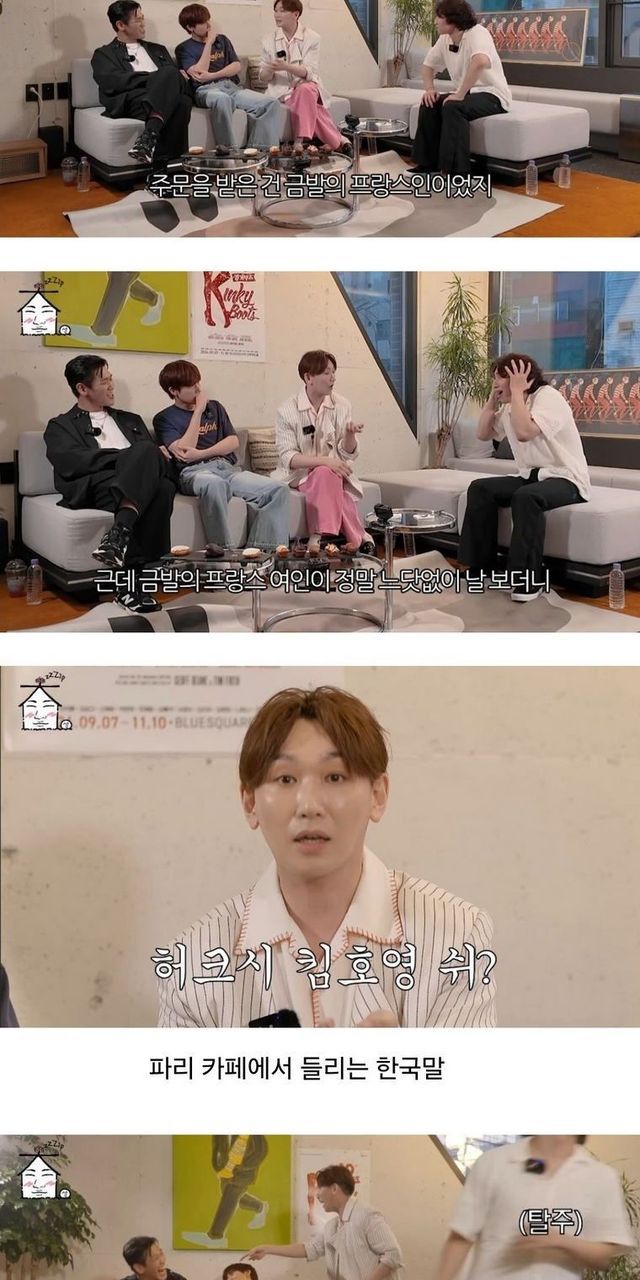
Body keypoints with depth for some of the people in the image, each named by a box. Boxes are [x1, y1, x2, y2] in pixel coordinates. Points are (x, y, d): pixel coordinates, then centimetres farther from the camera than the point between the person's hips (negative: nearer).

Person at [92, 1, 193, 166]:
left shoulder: (158, 50, 33)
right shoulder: (104, 54, 15)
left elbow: (176, 74, 23)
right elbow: (114, 82, -4)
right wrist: (158, 78, -9)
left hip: (166, 99, 4)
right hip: (130, 101, -4)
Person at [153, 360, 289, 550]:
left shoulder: (214, 407, 25)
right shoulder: (164, 419, 11)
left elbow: (233, 442, 12)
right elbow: (182, 452, -6)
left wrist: (201, 453, -5)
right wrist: (198, 412, 0)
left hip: (228, 468, 5)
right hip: (194, 472, -5)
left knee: (278, 490, -23)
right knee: (215, 484, -44)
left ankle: (268, 551, -28)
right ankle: (222, 550, -42)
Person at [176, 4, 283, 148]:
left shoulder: (222, 40, 24)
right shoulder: (184, 49, 10)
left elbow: (236, 66, 10)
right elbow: (199, 75, -7)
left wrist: (212, 75, -6)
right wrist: (209, 43, -2)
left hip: (233, 87, 5)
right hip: (206, 90, -5)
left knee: (272, 103, -22)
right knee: (222, 99, -44)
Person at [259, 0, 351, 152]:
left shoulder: (311, 38, -3)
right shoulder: (268, 41, 4)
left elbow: (309, 72, -14)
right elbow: (263, 78, 4)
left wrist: (285, 67, -31)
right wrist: (270, 71, -21)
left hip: (307, 87, -1)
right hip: (282, 91, 1)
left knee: (304, 89, -37)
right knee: (309, 106, -29)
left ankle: (301, 141, -36)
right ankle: (338, 141, -20)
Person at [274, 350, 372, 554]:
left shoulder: (341, 405, 2)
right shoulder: (287, 411, -7)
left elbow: (347, 455, 1)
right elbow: (288, 457, -15)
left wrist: (350, 435, -21)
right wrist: (325, 461, -28)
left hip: (334, 473, 2)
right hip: (301, 474, -2)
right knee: (325, 473, -32)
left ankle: (320, 536, -19)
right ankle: (357, 537, -20)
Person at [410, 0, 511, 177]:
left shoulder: (477, 33, -20)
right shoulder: (444, 40, 4)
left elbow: (480, 62, -41)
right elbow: (428, 65, 18)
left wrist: (459, 94, -36)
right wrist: (429, 88, -2)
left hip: (491, 94, -8)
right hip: (466, 94, 8)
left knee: (452, 108, -31)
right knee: (429, 106, -9)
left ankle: (456, 172, -32)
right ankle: (427, 163, 0)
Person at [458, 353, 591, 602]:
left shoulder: (548, 397, -17)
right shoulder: (510, 406, 11)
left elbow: (524, 433, -33)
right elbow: (483, 434, 14)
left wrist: (516, 391, -24)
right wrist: (493, 398, 5)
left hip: (565, 479, -9)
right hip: (531, 476, 9)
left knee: (526, 497, -37)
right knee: (480, 488, -9)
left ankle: (528, 579, -31)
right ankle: (480, 566, -5)